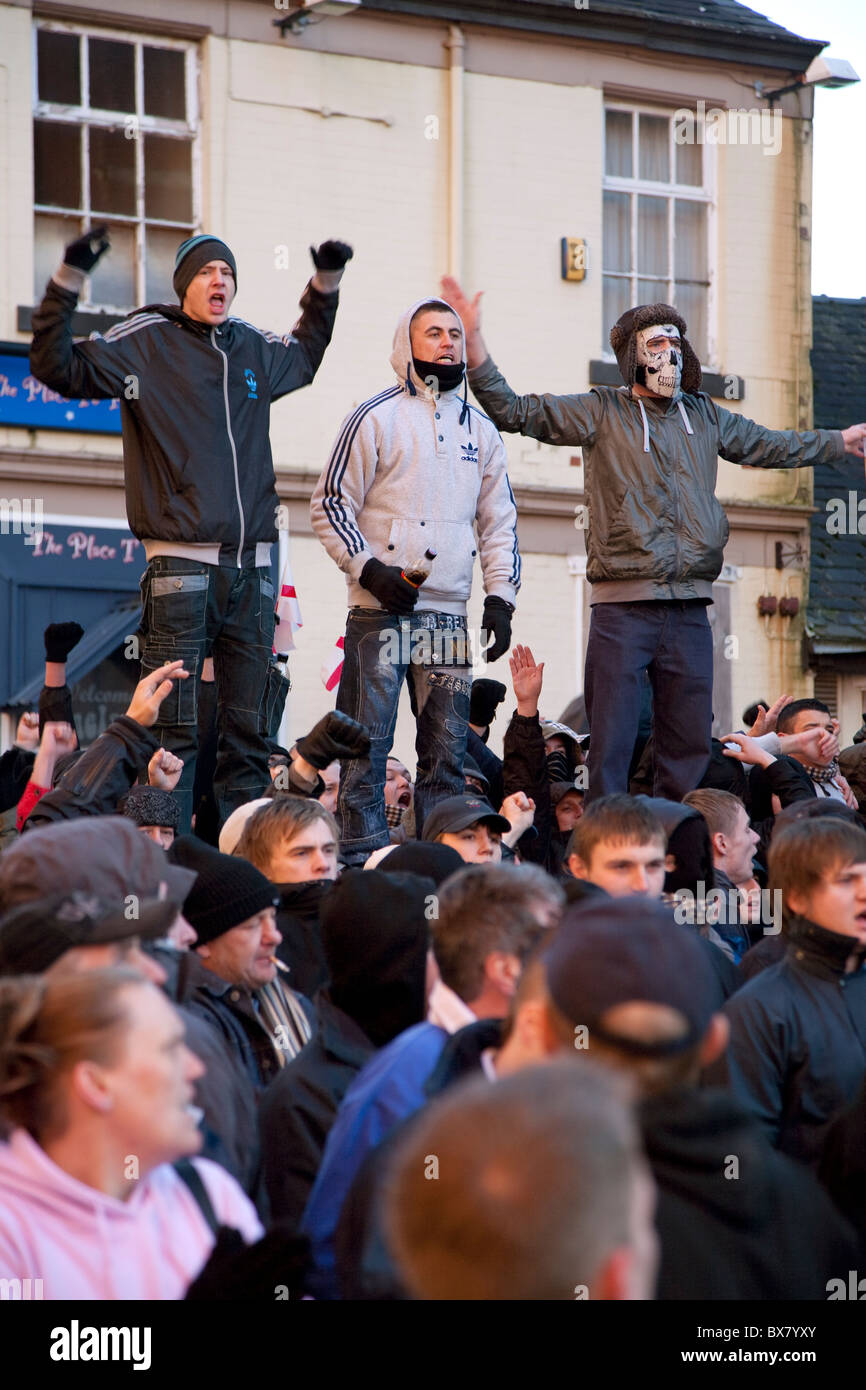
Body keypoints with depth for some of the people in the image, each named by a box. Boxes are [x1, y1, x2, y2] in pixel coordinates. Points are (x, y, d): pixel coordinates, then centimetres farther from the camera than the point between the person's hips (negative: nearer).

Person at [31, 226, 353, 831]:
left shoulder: (257, 349, 17)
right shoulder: (145, 343, 1)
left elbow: (305, 356, 40)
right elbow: (57, 366, -8)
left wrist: (327, 282, 34)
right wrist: (69, 280, -16)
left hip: (252, 564, 6)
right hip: (182, 563, -5)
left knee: (250, 729, 7)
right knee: (173, 728, -9)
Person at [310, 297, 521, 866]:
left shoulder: (481, 430, 15)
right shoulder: (376, 418, 2)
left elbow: (500, 521, 18)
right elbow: (331, 503, 0)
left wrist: (501, 596, 7)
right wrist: (370, 568, -12)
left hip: (449, 615, 4)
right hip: (380, 608, -4)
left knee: (448, 747, 3)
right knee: (368, 742, -6)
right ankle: (364, 863, -3)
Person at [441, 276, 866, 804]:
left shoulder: (705, 417, 17)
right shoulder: (602, 412, 5)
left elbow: (770, 446, 33)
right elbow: (516, 412, 1)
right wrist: (475, 341, -9)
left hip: (689, 609, 4)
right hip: (622, 606, -4)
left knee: (690, 750, 5)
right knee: (611, 749, -5)